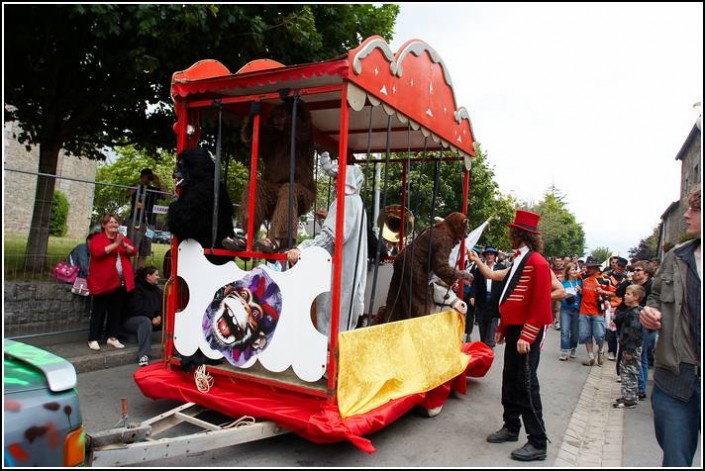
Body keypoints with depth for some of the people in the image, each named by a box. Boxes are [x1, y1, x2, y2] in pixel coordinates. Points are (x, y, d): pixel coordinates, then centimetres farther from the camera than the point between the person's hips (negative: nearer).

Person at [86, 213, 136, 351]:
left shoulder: (123, 238, 15)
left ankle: (112, 337, 18)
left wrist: (124, 245, -17)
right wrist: (115, 244, -24)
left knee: (116, 311, 9)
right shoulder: (97, 238, -1)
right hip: (102, 281, -5)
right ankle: (93, 339, 7)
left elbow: (133, 250, 4)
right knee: (99, 311, 1)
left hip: (120, 282, 5)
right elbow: (97, 252, -19)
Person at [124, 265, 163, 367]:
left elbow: (162, 306, 4)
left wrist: (159, 317, -16)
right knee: (145, 321, -40)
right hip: (131, 320, -8)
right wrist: (152, 318, -19)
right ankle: (143, 355, -49)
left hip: (152, 320, 8)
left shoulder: (157, 290, 11)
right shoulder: (137, 288, -13)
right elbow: (137, 309, -21)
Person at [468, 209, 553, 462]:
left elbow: (541, 304, -21)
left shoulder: (537, 262, -16)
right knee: (510, 381, 16)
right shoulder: (519, 260, 12)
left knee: (526, 385, -4)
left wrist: (526, 336, -22)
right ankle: (511, 428, 30)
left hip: (527, 333, -9)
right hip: (514, 330, 9)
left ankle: (538, 443, 6)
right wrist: (502, 328, 18)